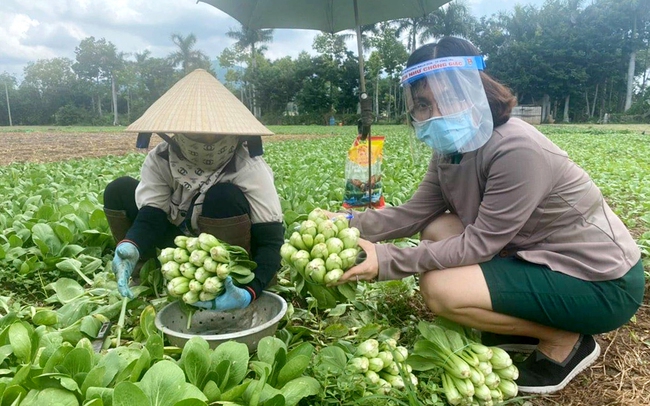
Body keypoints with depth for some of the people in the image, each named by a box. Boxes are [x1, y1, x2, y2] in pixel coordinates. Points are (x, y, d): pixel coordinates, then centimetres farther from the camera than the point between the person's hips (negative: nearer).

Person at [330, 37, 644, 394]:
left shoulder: (516, 150, -27)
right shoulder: (451, 150, -1)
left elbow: (478, 244, -24)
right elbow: (413, 213, 0)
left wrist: (385, 261, -25)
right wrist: (352, 224, -13)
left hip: (600, 281, -9)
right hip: (541, 256, 9)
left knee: (438, 288, -21)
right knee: (436, 231, 2)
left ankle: (565, 341, 0)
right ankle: (530, 325, 11)